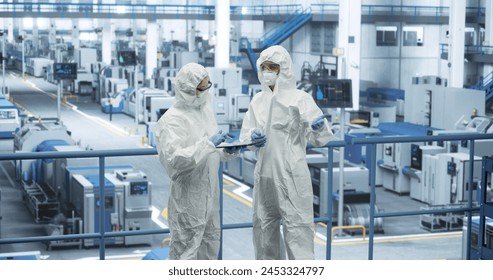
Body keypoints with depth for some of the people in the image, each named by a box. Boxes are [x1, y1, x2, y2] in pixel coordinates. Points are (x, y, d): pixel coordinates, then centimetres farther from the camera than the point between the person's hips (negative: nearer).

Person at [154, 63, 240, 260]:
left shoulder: (205, 110, 7)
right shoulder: (172, 119, -17)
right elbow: (174, 159, -29)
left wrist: (229, 151, -4)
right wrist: (208, 144, -29)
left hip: (209, 193, 8)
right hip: (188, 197, -8)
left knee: (210, 246, 19)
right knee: (186, 250, 0)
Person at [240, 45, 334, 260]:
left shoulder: (300, 98, -7)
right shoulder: (257, 100, 8)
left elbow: (320, 140, -10)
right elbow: (244, 137, 10)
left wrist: (319, 128, -32)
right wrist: (253, 138, -12)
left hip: (292, 176, -6)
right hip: (264, 175, 6)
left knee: (297, 229, -7)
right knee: (264, 227, 17)